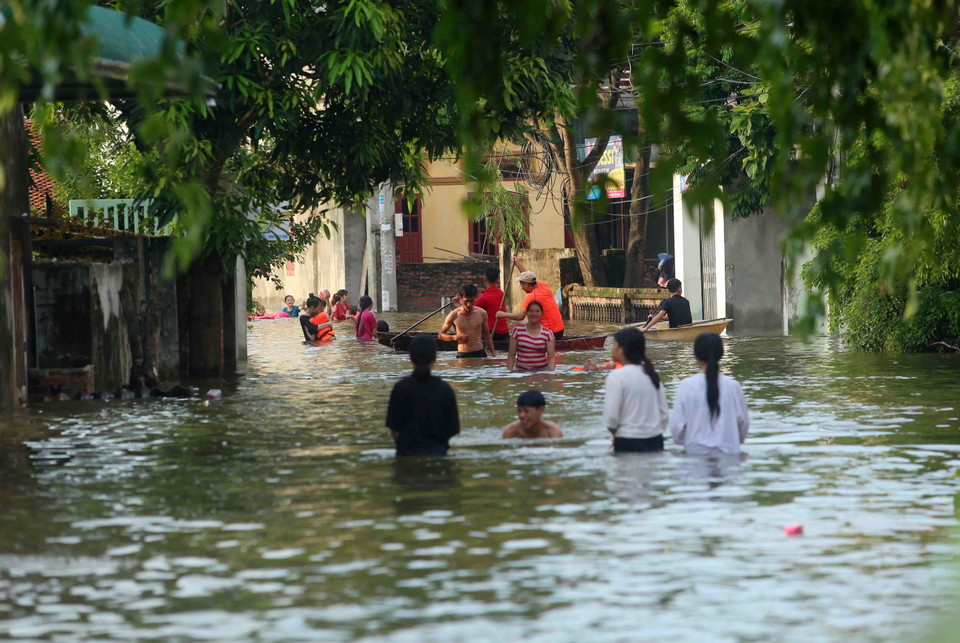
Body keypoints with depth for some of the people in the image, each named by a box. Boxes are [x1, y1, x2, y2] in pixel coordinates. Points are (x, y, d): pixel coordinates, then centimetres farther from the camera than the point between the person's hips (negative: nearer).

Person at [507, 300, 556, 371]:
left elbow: (552, 357, 3)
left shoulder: (548, 333, 4)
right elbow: (511, 355, 8)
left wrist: (550, 371, -15)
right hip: (521, 371, 1)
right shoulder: (517, 330, 5)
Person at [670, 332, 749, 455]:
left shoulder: (686, 386, -5)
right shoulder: (733, 386, -2)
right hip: (729, 452, 1)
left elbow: (677, 426, -2)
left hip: (696, 451, -1)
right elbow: (744, 423, 6)